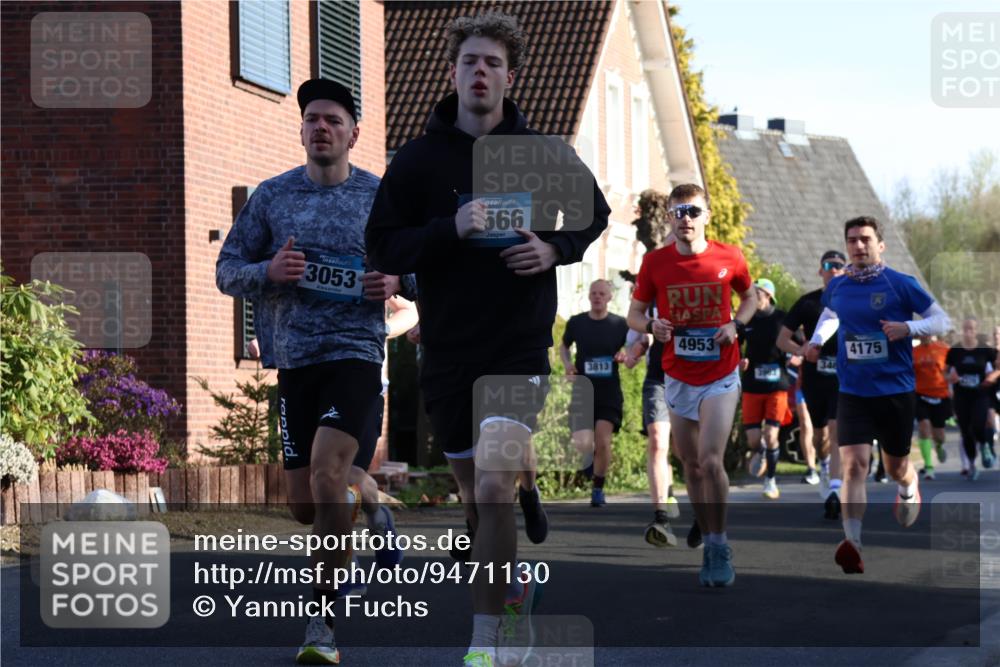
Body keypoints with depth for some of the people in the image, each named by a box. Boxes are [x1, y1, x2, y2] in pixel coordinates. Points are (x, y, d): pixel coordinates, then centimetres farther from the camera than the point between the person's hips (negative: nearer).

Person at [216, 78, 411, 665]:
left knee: (327, 469, -23)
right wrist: (268, 272, -12)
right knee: (306, 506, 4)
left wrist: (397, 282, -8)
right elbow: (227, 271, 9)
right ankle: (371, 504, 42)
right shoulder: (272, 196, 7)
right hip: (294, 359, 3)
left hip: (357, 352, -3)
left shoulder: (382, 196, 4)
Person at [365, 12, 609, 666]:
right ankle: (518, 599, 38)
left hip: (520, 346, -2)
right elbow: (383, 248, -4)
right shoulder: (419, 159, -1)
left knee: (495, 491, -17)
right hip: (447, 348, 2)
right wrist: (449, 229, -20)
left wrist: (555, 248, -5)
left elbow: (594, 213, 16)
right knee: (477, 495, 14)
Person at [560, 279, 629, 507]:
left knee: (603, 441, -12)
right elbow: (563, 346, 19)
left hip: (609, 392, -1)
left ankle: (598, 490, 6)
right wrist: (567, 364, -1)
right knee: (583, 444, -12)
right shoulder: (576, 322, 3)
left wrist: (625, 356, -13)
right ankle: (591, 454, 26)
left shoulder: (619, 324, 1)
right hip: (583, 391, 1)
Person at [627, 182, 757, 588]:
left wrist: (736, 325, -6)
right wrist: (651, 326, -16)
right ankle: (710, 545, 20)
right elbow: (634, 313, 7)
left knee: (710, 460, -15)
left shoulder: (729, 258, -5)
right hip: (678, 379, 3)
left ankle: (720, 546, -2)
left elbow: (750, 296, 13)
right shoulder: (655, 262, -3)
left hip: (721, 376, -3)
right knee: (691, 466, 8)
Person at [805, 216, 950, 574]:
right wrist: (817, 340, 9)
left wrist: (908, 328, -20)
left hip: (896, 391, -1)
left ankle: (909, 490, 53)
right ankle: (852, 544, -25)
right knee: (854, 463, -18)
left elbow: (942, 320, -3)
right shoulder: (837, 286, 4)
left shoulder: (901, 284, -7)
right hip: (853, 393, 1)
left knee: (896, 467, 15)